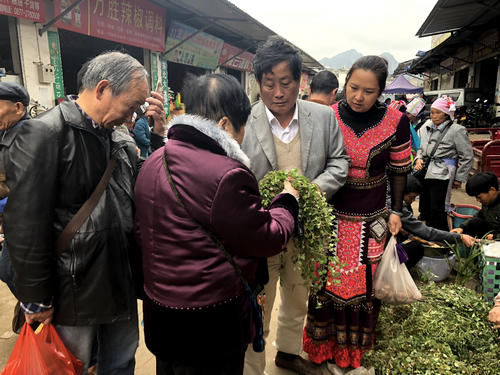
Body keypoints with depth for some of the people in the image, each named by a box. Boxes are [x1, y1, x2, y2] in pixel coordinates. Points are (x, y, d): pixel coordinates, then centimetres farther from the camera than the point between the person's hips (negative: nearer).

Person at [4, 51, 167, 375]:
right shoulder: (44, 133, -16)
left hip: (122, 284, 7)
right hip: (74, 293, -6)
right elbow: (25, 225, -18)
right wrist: (37, 300, -13)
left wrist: (159, 133, -6)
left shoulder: (121, 140, 5)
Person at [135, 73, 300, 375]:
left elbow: (141, 232, 9)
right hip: (210, 327, -8)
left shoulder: (153, 163, 0)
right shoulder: (227, 175, -27)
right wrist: (288, 201, 1)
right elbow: (269, 239, -15)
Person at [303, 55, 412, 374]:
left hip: (371, 219, 1)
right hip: (330, 213, 0)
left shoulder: (395, 121, -7)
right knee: (327, 280, 9)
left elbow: (399, 170, 5)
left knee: (363, 283, 11)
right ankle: (327, 347, 34)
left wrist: (396, 211, 6)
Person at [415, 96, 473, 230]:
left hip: (441, 176, -6)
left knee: (437, 211, -6)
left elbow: (467, 157, -4)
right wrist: (419, 158, 3)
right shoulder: (427, 128, 11)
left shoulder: (457, 130, -7)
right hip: (425, 174, 7)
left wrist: (459, 178, -4)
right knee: (425, 209, 13)